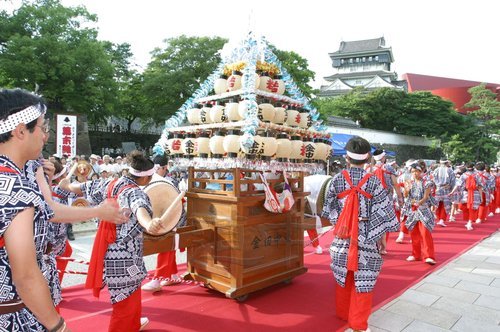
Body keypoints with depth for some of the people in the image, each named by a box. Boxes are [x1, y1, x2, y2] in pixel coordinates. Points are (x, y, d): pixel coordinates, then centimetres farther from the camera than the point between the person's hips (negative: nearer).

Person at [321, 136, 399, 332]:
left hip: (343, 236, 3)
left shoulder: (337, 179, -6)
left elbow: (329, 208, 4)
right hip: (366, 238, -2)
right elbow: (383, 211, -9)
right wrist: (383, 235, 3)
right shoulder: (373, 182, -11)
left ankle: (343, 313, 37)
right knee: (363, 281, 9)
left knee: (344, 276, 19)